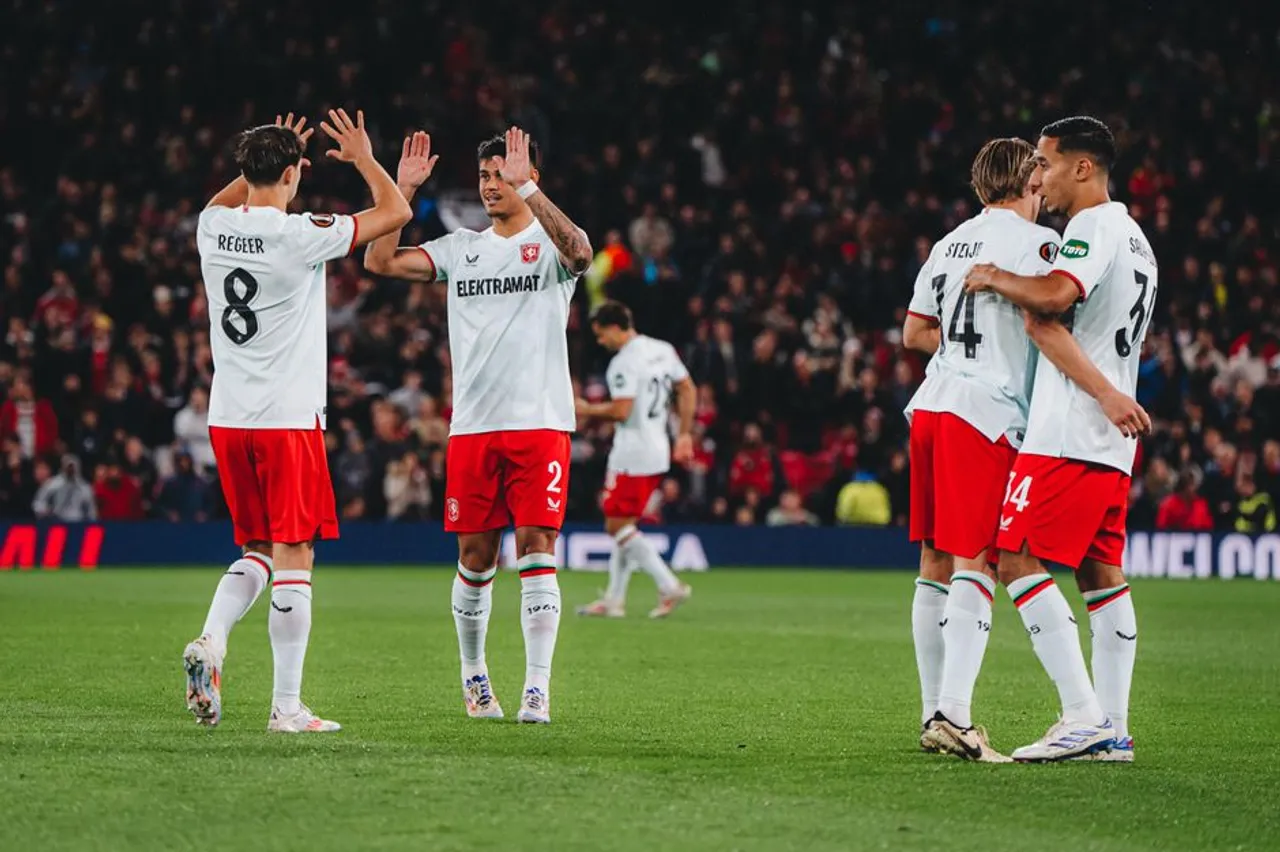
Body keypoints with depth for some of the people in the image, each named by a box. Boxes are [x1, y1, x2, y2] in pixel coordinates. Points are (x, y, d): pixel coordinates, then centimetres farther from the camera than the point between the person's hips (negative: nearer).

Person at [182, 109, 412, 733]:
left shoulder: (213, 229, 4)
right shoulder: (300, 234, -12)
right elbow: (395, 214, 0)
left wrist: (267, 158, 35)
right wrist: (364, 160, 14)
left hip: (226, 418, 6)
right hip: (288, 419, -6)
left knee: (257, 551, 18)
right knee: (293, 556, -2)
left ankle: (210, 642, -6)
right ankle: (287, 706, -3)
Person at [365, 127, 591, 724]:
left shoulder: (548, 243, 1)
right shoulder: (461, 248, 13)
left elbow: (579, 252, -24)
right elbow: (381, 261, 5)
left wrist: (525, 187, -27)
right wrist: (403, 189, -2)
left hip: (541, 423, -4)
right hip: (472, 426, 4)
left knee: (537, 551, -9)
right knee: (474, 559, 6)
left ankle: (537, 686, -9)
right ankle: (473, 676, 21)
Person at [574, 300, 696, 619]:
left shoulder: (624, 363, -17)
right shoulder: (663, 350, 10)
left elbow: (621, 411, -23)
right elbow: (688, 391, 13)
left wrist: (588, 410, -6)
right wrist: (685, 435, 17)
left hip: (631, 455, -9)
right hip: (659, 452, 9)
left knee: (618, 526, -4)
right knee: (624, 526, 15)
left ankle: (669, 586, -12)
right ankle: (614, 600, 18)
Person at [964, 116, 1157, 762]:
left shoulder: (1093, 227, -9)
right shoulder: (1134, 236, 22)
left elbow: (1052, 297, -26)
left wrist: (997, 279, -12)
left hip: (1067, 434, -10)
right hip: (1110, 440, 10)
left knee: (1019, 560, -10)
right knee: (1100, 572, 10)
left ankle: (1083, 717, -16)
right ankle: (1112, 729, 8)